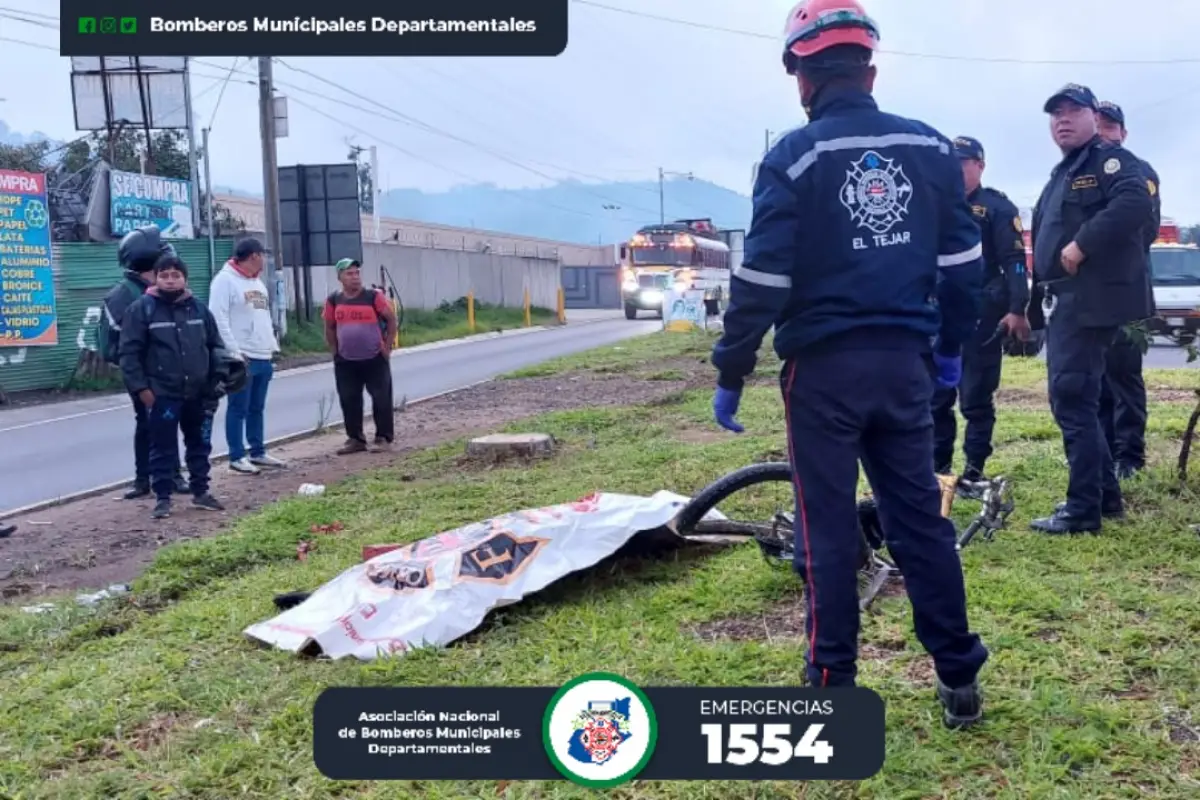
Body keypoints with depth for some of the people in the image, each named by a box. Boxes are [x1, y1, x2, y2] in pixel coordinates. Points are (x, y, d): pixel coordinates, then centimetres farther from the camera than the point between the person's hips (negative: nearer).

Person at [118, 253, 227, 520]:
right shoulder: (141, 309, -5)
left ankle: (200, 492, 25)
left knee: (199, 444, 13)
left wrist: (216, 379, 10)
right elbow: (129, 352, -7)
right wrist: (140, 387, -11)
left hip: (197, 393, 4)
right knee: (163, 448, 1)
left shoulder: (198, 308, 8)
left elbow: (215, 345, 16)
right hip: (162, 394, -4)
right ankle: (163, 498, 9)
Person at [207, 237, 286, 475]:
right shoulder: (225, 280, -10)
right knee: (238, 409, -1)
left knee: (257, 408, 14)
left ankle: (258, 453, 21)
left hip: (262, 357, 8)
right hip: (241, 358, -8)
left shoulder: (257, 282, 18)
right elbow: (218, 318, -17)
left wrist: (272, 346, 16)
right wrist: (234, 352, -20)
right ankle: (237, 457, 4)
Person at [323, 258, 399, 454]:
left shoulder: (373, 296, -9)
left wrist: (387, 346, -5)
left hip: (375, 359, -3)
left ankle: (383, 438, 8)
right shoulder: (334, 301, 0)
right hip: (345, 361, 3)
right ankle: (355, 439, 17)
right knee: (349, 400, 6)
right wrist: (334, 351, 7)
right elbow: (329, 328, 12)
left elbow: (391, 319, -4)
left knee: (381, 398, -1)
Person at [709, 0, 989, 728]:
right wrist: (951, 346, 21)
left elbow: (763, 279, -12)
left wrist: (731, 374, -4)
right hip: (904, 363, 4)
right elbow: (964, 263, 9)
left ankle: (835, 688, 14)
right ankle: (960, 680, 20)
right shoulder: (932, 148, 6)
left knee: (828, 532, 5)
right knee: (922, 519, 13)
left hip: (824, 368, -4)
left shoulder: (796, 156, -8)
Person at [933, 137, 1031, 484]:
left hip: (982, 316, -5)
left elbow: (1014, 262, -7)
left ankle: (974, 470, 8)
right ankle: (938, 466, 17)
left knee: (976, 398, 0)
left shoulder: (998, 207, 0)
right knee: (935, 396, 7)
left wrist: (1017, 309, -17)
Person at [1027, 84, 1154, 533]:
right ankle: (1105, 494, 24)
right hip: (1064, 301, 10)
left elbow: (1135, 203, -26)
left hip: (1090, 300, -10)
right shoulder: (1063, 174, 23)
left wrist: (1082, 244, -25)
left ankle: (1083, 508, -6)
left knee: (1072, 398, -12)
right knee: (1074, 398, 14)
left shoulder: (1112, 160, -6)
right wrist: (1038, 301, 19)